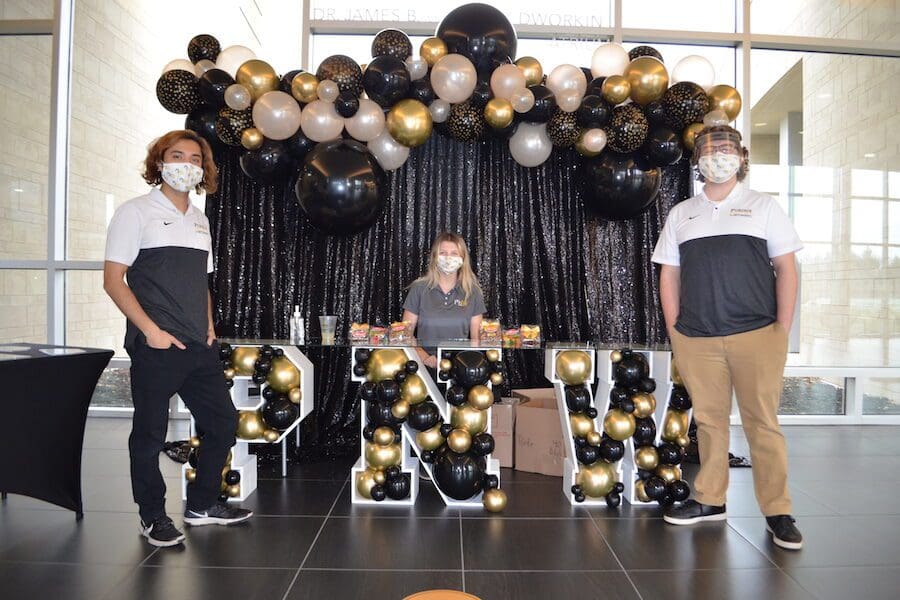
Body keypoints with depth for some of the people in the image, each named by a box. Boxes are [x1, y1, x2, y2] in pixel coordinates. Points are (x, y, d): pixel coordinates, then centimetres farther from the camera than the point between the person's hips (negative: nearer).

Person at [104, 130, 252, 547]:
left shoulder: (200, 221, 17)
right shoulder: (136, 213, -1)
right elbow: (113, 280, -7)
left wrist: (209, 326, 9)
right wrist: (151, 330, -16)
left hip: (199, 347, 7)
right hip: (155, 347, -6)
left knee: (223, 421, 10)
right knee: (150, 433, 3)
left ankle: (201, 505, 27)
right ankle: (153, 517, 22)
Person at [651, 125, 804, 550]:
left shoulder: (763, 206, 9)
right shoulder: (681, 214, 14)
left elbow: (785, 268, 5)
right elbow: (669, 274, 13)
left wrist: (783, 328, -3)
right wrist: (674, 331, 5)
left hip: (757, 335, -2)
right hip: (696, 340, 2)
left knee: (763, 422, 0)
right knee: (709, 420, 9)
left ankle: (777, 512, 12)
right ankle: (709, 500, 22)